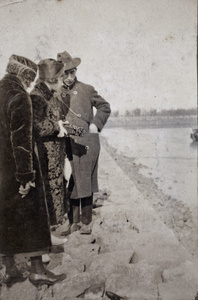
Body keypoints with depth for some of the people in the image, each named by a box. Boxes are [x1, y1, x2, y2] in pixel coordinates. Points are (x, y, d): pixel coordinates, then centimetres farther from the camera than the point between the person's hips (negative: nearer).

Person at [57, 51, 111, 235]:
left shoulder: (87, 90, 4)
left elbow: (104, 107, 13)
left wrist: (95, 124, 0)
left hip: (86, 144, -2)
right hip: (67, 145, 2)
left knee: (85, 183, 4)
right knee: (70, 185, 7)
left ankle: (86, 222, 18)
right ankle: (73, 222, 22)